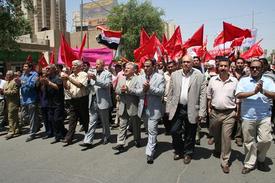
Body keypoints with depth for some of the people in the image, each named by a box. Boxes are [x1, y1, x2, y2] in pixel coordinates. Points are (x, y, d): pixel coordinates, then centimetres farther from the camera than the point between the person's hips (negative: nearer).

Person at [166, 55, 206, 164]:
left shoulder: (199, 76, -4)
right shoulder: (174, 75, 4)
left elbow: (202, 95, -6)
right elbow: (170, 93, 6)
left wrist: (201, 112, -11)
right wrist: (169, 108, 3)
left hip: (191, 109, -2)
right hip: (177, 108, 3)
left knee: (189, 134, 10)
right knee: (174, 131, 6)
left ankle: (188, 153, 32)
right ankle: (178, 151, 30)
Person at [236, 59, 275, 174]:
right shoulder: (244, 80, 3)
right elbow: (238, 95, -9)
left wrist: (263, 91, -21)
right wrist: (254, 92, -18)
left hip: (264, 117, 1)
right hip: (248, 116, 0)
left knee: (266, 140, -5)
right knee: (249, 142, 9)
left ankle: (260, 159, 24)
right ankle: (249, 164, 26)